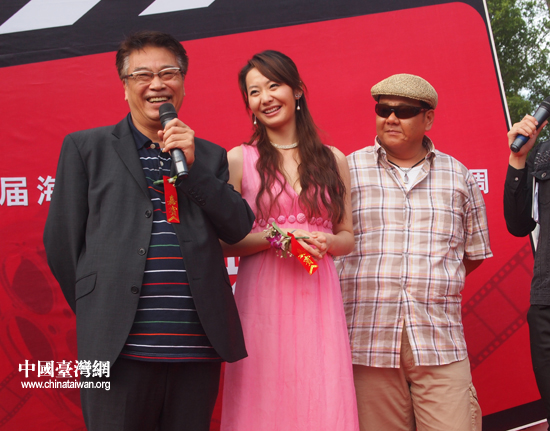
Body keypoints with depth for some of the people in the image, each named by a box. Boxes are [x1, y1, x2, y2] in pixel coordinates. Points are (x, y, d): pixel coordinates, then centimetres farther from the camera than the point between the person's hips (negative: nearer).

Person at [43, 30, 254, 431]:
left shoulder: (209, 155, 16)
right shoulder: (85, 148, 9)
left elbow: (239, 228, 5)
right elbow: (62, 240, 8)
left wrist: (193, 165, -4)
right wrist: (94, 312, 9)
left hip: (199, 348, 3)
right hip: (120, 347, -2)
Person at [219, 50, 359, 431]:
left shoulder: (333, 160, 12)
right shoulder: (239, 160, 4)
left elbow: (347, 238, 16)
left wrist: (324, 241, -5)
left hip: (318, 298, 2)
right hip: (261, 297, -2)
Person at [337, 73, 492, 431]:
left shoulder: (457, 176, 14)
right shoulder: (349, 170, 7)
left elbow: (476, 252, 20)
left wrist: (433, 284, 11)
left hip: (440, 345, 2)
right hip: (369, 342, -1)